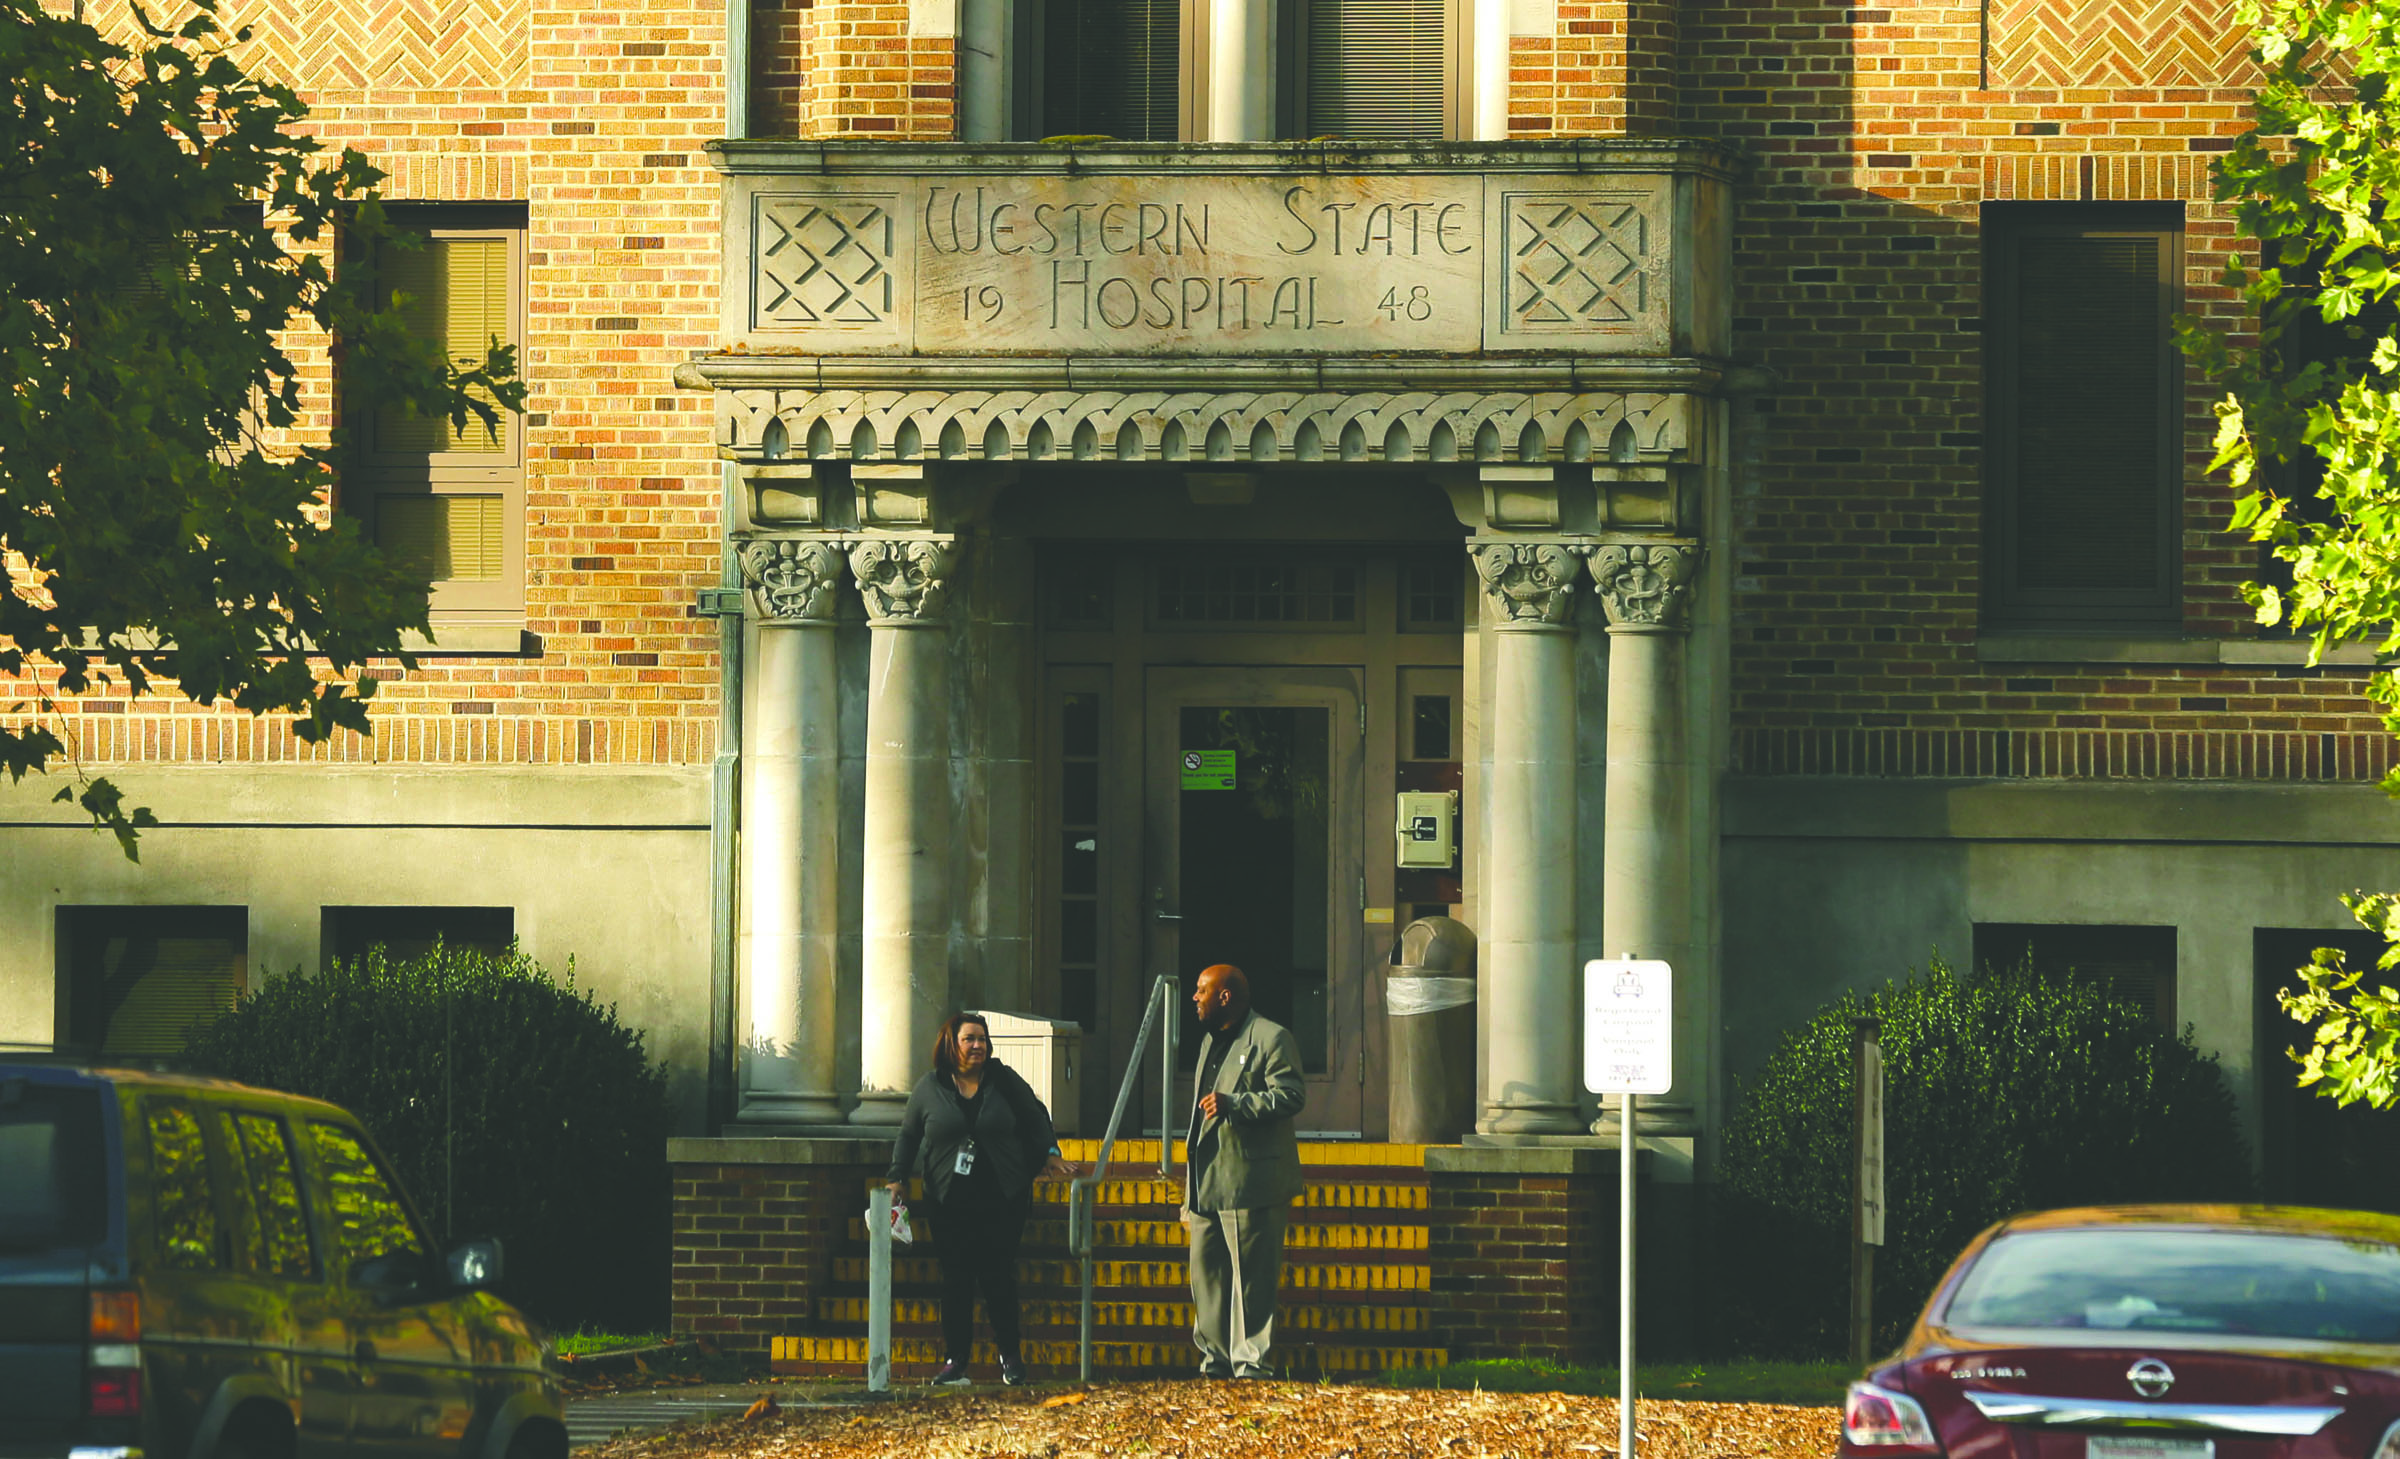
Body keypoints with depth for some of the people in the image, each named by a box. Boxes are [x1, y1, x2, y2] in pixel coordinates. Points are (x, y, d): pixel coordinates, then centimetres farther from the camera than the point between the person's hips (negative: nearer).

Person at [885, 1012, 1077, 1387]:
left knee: (999, 1278, -3)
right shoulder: (929, 1089, 6)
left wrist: (1048, 1154, 5)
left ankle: (1010, 1356, 10)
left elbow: (1035, 1118, 15)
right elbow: (908, 1135, 15)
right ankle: (955, 1359, 5)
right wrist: (897, 1178, 8)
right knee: (956, 1281, -2)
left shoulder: (1004, 1081, 4)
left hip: (1002, 1201, -1)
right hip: (951, 1204, 1)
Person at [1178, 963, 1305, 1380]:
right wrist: (1189, 1192, 25)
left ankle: (1251, 1360, -6)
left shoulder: (1271, 1039, -5)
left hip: (1251, 1186, -9)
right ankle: (1215, 1360, 14)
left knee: (1251, 1279, -7)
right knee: (1207, 1274, 9)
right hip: (1208, 1187, 9)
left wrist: (1234, 1105, -27)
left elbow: (1291, 1095, -16)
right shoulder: (1211, 1043, 23)